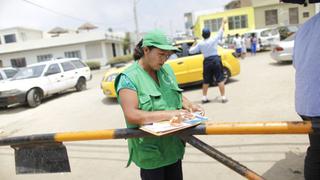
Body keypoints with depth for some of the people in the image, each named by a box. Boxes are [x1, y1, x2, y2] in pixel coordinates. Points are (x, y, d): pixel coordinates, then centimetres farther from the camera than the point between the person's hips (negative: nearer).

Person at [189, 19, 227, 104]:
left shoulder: (200, 44, -2)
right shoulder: (214, 40, -4)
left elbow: (191, 51, 5)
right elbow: (221, 31, 10)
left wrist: (194, 44, 23)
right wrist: (223, 23, 26)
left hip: (207, 62, 2)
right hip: (216, 60, -2)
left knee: (206, 81, 12)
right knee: (220, 80, 1)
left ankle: (204, 97, 14)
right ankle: (223, 97, 2)